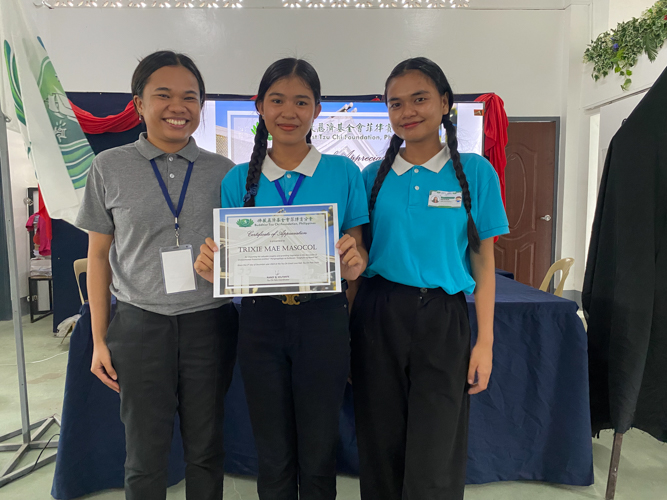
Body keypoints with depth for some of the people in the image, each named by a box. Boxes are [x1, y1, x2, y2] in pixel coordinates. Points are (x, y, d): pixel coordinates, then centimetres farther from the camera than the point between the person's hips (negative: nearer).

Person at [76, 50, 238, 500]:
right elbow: (99, 256, 6)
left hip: (210, 323, 1)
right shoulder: (109, 168, 2)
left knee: (206, 450, 14)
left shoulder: (224, 172, 2)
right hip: (141, 324, 0)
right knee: (145, 455, 12)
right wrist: (100, 339, 5)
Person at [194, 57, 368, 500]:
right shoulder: (239, 180, 4)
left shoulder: (343, 173, -1)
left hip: (323, 319, -1)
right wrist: (211, 267, -15)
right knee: (273, 453, 16)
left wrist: (354, 262, -20)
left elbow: (359, 255, 3)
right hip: (261, 320, 2)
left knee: (319, 452, 13)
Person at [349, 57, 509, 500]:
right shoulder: (374, 176, 5)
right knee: (380, 447, 12)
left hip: (443, 318, -1)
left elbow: (484, 263, 2)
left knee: (435, 459, 6)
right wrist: (350, 332, 4)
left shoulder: (475, 172, 1)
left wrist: (485, 342, -2)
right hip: (377, 315, 2)